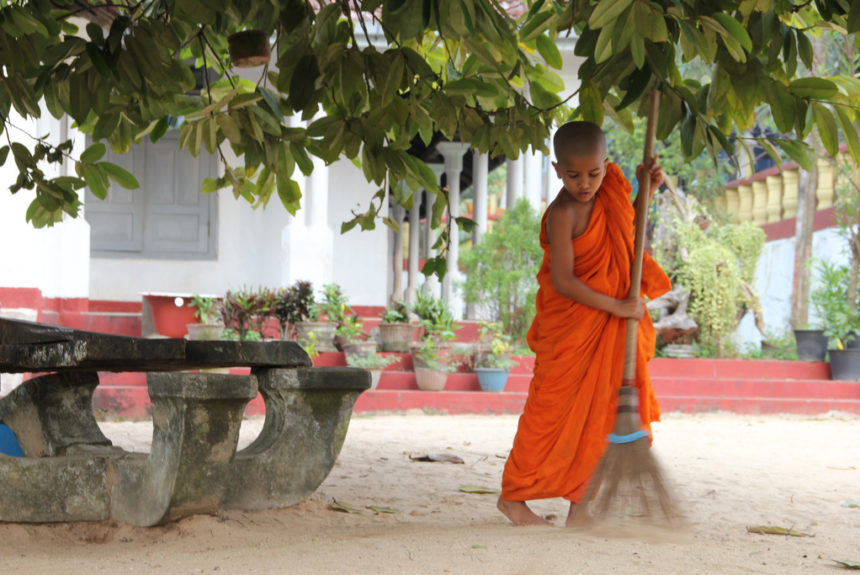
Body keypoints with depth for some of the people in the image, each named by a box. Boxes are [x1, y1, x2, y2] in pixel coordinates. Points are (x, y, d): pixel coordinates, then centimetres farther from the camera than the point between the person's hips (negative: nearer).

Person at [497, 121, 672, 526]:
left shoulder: (609, 195, 4)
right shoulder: (563, 213, -19)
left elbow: (629, 236, 24)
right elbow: (562, 281, -24)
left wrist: (645, 189, 7)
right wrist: (616, 307, -21)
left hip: (610, 327, 7)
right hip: (570, 328, -7)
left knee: (602, 410, 7)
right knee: (553, 410, 2)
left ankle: (581, 502, 16)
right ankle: (512, 495, 17)